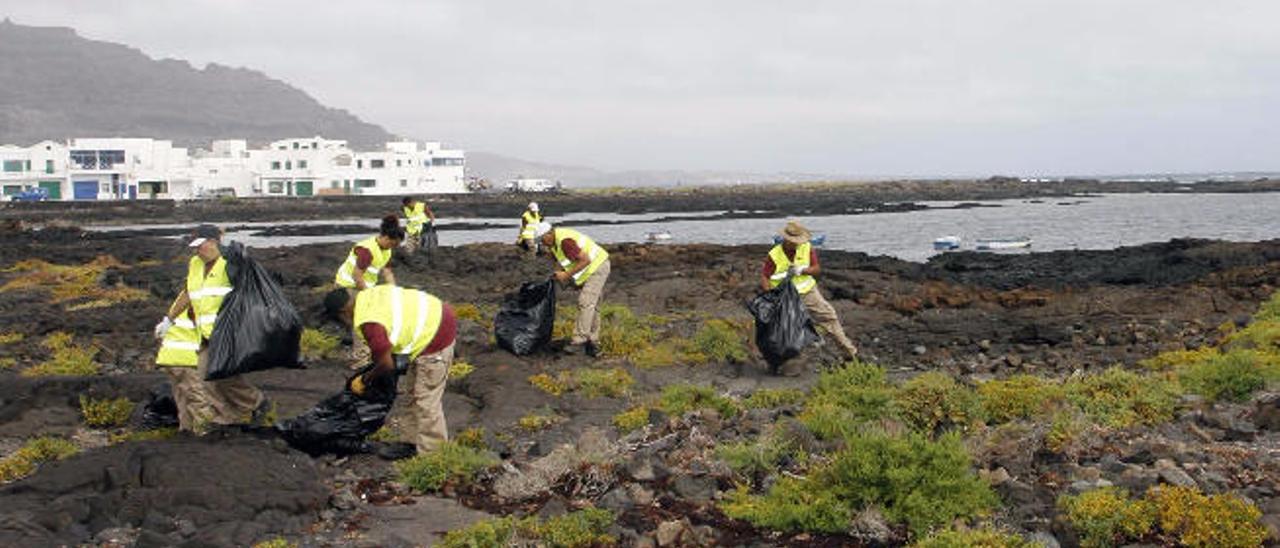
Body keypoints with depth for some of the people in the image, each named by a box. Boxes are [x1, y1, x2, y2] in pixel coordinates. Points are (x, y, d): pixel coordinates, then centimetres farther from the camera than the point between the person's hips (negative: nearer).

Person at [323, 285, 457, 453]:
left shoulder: (368, 322, -22)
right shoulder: (368, 295, 5)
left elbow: (386, 364, -18)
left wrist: (364, 381, 1)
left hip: (434, 338, -10)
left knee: (426, 401, -1)